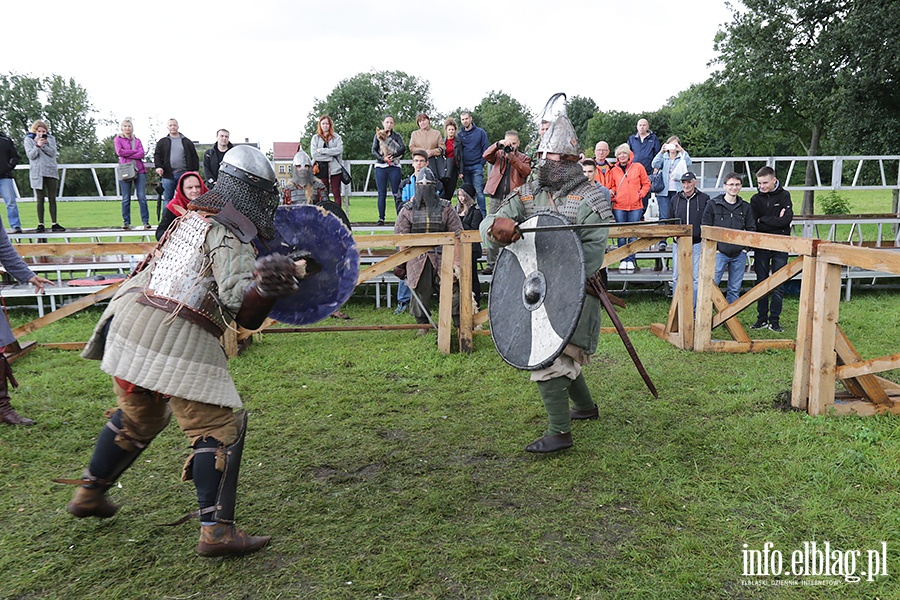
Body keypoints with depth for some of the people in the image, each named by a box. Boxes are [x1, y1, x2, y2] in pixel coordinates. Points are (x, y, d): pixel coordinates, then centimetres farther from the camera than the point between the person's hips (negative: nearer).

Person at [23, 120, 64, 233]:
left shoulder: (51, 138, 9)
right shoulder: (28, 140, 6)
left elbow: (53, 152, -3)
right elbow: (31, 155, -5)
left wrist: (43, 145, -16)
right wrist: (38, 145, -16)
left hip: (51, 172, 1)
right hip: (37, 173, -1)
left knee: (52, 199, 3)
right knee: (40, 200, -1)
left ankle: (54, 224, 7)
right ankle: (41, 224, 2)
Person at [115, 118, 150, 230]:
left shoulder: (137, 140, 17)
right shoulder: (118, 139, 12)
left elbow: (142, 154, 1)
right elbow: (119, 152, -6)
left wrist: (127, 154, -7)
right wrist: (135, 151, -4)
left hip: (139, 171, 1)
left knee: (142, 197, -5)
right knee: (126, 198, 0)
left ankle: (146, 221, -4)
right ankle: (126, 222, 4)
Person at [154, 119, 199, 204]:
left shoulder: (187, 141, 11)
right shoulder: (162, 142, 11)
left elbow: (194, 156, 9)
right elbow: (157, 155, 5)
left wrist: (195, 170, 0)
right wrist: (158, 166, -12)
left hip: (184, 174, 0)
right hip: (168, 175, 0)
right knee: (168, 199, 3)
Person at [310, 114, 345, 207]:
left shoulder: (336, 137, 10)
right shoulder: (315, 138, 10)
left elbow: (340, 150, -8)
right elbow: (314, 154, -3)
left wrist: (322, 150, -9)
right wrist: (331, 157, -8)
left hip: (335, 169, 0)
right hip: (321, 169, 0)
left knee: (336, 193, 0)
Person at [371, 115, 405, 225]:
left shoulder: (397, 136, 9)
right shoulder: (378, 136, 13)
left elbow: (403, 148, -7)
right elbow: (373, 151, 3)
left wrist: (393, 156, -18)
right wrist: (382, 158, -14)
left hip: (394, 166, -1)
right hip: (380, 167, 1)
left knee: (396, 193, -4)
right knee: (381, 193, 1)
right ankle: (381, 218, 2)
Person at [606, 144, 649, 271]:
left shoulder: (638, 167, 6)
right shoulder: (613, 170, 8)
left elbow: (646, 184, 11)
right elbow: (610, 187, 16)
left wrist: (641, 194, -2)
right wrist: (612, 195, -3)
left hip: (635, 206, -1)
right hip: (619, 207, 1)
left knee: (633, 234, 0)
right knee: (621, 235, 1)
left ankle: (630, 260, 6)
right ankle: (623, 260, 7)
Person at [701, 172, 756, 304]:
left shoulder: (745, 207, 9)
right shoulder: (713, 205, -1)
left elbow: (751, 229, 12)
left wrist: (746, 247, 1)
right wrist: (713, 248, -7)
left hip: (739, 254, 3)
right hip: (719, 253, -3)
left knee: (735, 289, 8)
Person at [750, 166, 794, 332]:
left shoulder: (784, 196, 0)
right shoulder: (756, 199, 4)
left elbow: (786, 219, -13)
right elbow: (753, 225, -7)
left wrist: (763, 220, -10)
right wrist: (775, 221, -13)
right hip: (761, 247, 2)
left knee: (778, 285, 2)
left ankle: (774, 320, 9)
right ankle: (762, 319, 14)